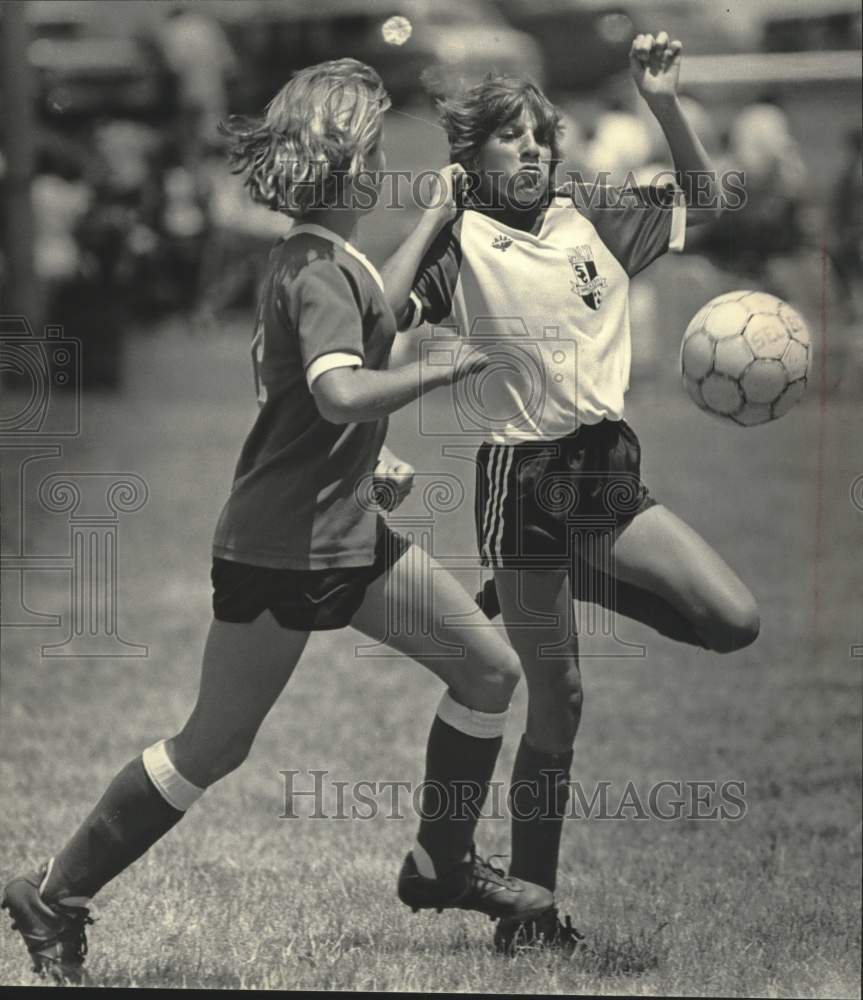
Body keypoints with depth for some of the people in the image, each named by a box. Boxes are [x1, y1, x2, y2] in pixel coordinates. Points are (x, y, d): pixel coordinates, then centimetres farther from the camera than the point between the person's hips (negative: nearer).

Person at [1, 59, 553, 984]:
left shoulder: (322, 259, 11)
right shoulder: (317, 272, -19)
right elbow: (341, 392, -36)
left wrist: (368, 457, 19)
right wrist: (455, 366, -28)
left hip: (343, 529, 10)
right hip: (278, 548, -10)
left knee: (489, 669, 8)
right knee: (214, 745, -1)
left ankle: (440, 865, 22)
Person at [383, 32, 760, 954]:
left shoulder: (590, 218, 7)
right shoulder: (460, 245, -5)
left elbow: (700, 203, 11)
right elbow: (378, 318, -20)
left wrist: (663, 105, -2)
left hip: (606, 466, 5)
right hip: (520, 479, -5)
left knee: (734, 621, -9)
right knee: (557, 703, -1)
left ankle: (566, 585, 15)